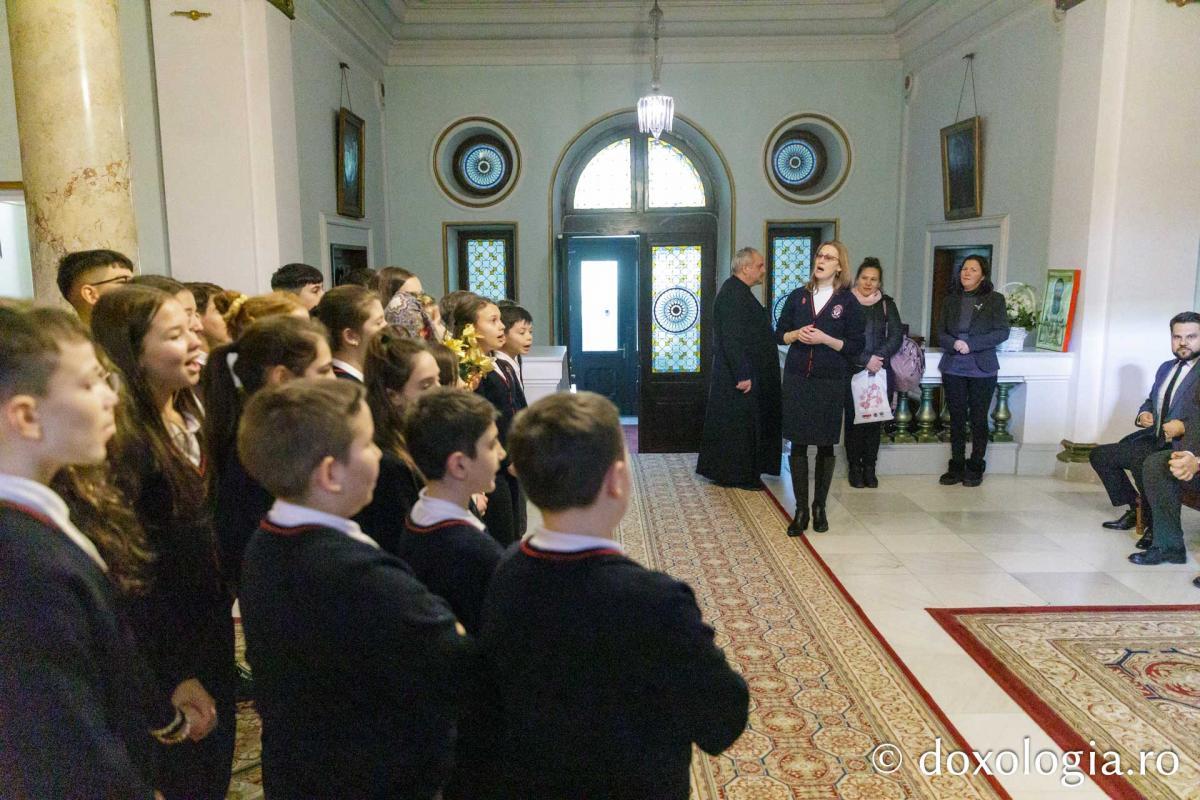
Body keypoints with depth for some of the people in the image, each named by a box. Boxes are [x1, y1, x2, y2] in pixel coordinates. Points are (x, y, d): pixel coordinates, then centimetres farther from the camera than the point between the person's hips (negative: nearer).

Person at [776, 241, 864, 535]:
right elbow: (779, 334, 12)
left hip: (831, 382, -2)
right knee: (798, 444, 1)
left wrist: (825, 339, -15)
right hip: (797, 379, 2)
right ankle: (801, 510, 9)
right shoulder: (798, 296, 7)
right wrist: (796, 334, -9)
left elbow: (856, 346, -2)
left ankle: (819, 507, 21)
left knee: (825, 445, 7)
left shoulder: (848, 301, -1)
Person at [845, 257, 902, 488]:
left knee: (875, 420, 3)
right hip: (852, 371, -2)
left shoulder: (887, 304, 9)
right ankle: (854, 467, 8)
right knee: (853, 419, -1)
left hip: (879, 372, 2)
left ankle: (869, 467, 12)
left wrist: (877, 357, -11)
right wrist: (865, 360, -12)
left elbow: (896, 336, 3)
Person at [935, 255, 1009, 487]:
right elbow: (941, 334, 7)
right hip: (953, 368, 3)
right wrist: (954, 344, -15)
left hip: (982, 370, -3)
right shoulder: (951, 300, 9)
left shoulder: (995, 299, -1)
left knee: (978, 419, 4)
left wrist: (970, 345, -17)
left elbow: (1002, 332, -8)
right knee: (956, 418, 7)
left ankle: (975, 468, 14)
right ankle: (957, 466, 15)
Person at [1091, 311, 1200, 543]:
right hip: (1153, 440, 9)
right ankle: (1135, 507, 14)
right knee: (1098, 455, 3)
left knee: (1140, 458, -35)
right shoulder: (1165, 368, 18)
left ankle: (1154, 525, -15)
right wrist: (1143, 413, 6)